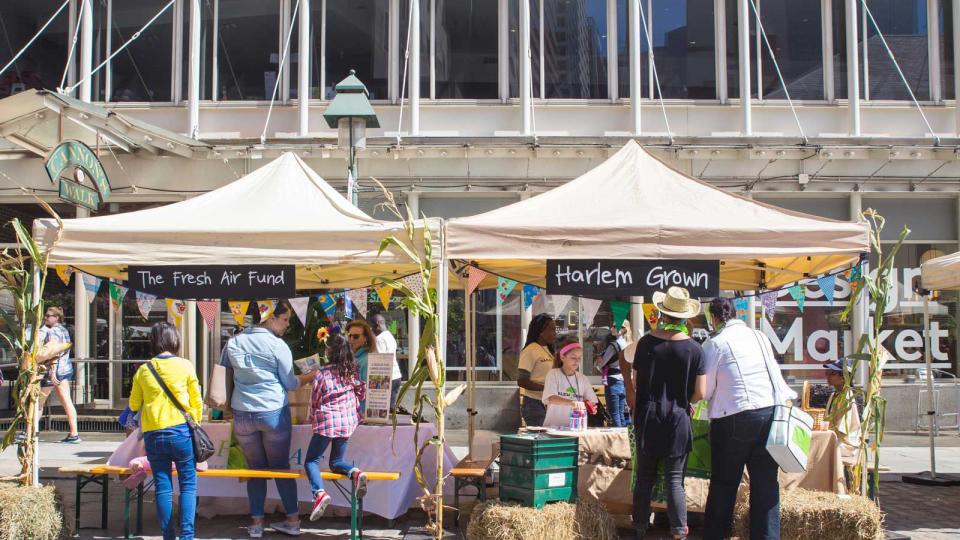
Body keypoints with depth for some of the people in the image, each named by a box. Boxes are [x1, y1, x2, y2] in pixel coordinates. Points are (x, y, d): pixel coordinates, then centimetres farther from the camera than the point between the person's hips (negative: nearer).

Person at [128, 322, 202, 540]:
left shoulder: (143, 370, 3)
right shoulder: (185, 366, -2)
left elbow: (134, 405, 12)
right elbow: (196, 401, 3)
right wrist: (196, 424, 18)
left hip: (153, 434, 2)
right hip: (181, 430, -2)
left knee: (163, 487, 8)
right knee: (188, 484, 4)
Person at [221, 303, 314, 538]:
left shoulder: (234, 342, 6)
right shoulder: (277, 345, -8)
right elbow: (290, 383, -1)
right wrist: (313, 375, 13)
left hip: (243, 414, 3)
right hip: (274, 413, -3)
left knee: (255, 469, 11)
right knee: (281, 467, 8)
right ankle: (293, 519, 13)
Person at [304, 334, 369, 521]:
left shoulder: (322, 374, -10)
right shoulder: (353, 372, 4)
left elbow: (315, 401, -1)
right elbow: (360, 394, 13)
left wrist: (312, 418, 17)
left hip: (327, 421, -5)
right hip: (347, 422, 5)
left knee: (311, 461, 3)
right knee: (336, 461, 20)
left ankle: (319, 492, -22)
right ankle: (355, 472, -11)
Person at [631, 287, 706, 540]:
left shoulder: (647, 342, -4)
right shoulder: (694, 349, -7)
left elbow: (636, 380, 2)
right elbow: (699, 393, -5)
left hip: (648, 417, 1)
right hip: (678, 419, -1)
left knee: (645, 476, 10)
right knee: (675, 479, 3)